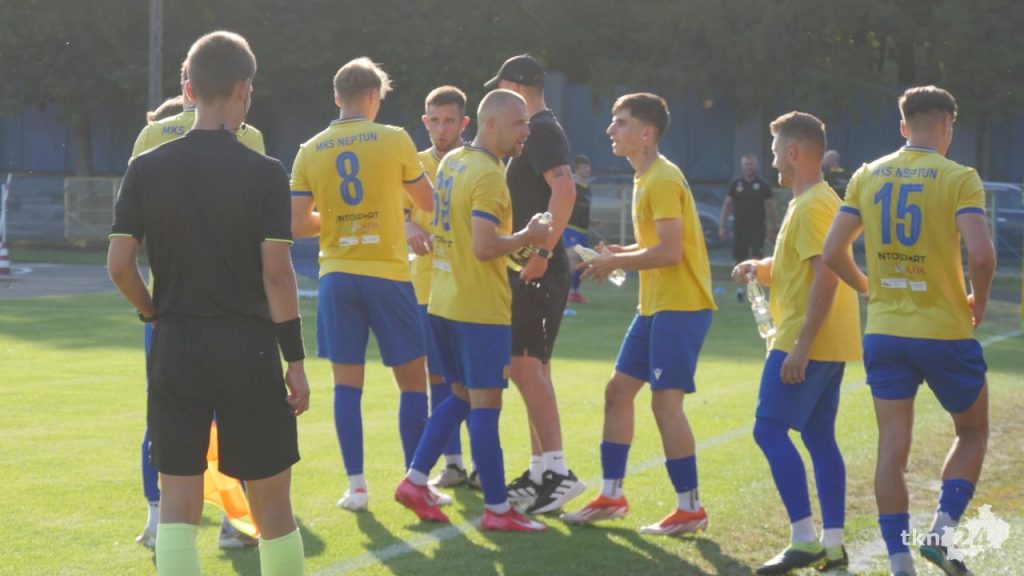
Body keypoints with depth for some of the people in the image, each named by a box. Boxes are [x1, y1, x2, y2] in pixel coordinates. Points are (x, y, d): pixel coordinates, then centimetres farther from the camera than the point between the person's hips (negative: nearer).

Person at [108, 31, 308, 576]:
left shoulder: (146, 169, -1)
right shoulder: (265, 173, -8)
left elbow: (119, 265, -3)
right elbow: (277, 272, -10)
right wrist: (295, 359, -4)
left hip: (174, 346, 2)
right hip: (247, 346, -2)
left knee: (177, 504, 4)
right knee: (272, 500, 9)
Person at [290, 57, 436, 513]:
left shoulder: (310, 151, 3)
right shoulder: (394, 139, -4)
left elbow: (297, 224, -1)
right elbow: (428, 202, 8)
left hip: (336, 275, 3)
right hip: (388, 272, -2)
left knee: (347, 384, 7)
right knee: (412, 380, 7)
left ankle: (356, 486, 5)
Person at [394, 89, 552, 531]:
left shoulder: (451, 163, 11)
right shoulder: (488, 175, -17)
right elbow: (484, 247, -25)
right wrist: (527, 237, -11)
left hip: (443, 302, 9)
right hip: (480, 308, -9)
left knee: (461, 396, 19)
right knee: (485, 405, -4)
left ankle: (415, 482, 14)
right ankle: (497, 510, 1)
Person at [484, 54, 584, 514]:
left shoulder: (542, 131, -13)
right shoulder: (536, 131, 19)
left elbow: (565, 190, -26)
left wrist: (541, 253, -27)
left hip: (537, 272, -11)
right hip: (530, 272, 11)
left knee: (526, 366, -12)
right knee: (531, 368, 13)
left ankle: (558, 471, -13)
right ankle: (541, 471, 18)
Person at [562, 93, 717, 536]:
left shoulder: (663, 180, -16)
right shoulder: (644, 179, 15)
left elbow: (670, 251, -23)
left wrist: (615, 263, -13)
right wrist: (620, 253, 7)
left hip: (681, 305, -10)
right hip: (655, 305, 10)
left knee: (666, 400, -10)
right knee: (618, 390, 11)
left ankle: (690, 509, -3)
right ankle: (611, 496, 19)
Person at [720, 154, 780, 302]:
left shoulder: (763, 184, 0)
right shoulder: (735, 184, 4)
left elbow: (771, 206, 2)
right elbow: (727, 205, 8)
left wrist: (775, 228, -2)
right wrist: (722, 226, 2)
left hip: (757, 227, -2)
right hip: (739, 227, 2)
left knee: (757, 258, -12)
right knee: (739, 259, 6)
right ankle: (739, 288, 20)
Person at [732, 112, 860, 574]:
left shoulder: (811, 206, -16)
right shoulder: (821, 201, 18)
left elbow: (826, 275, -24)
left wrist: (801, 346, -26)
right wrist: (760, 268, 10)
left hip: (806, 342, -10)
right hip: (831, 345, 10)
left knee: (770, 430, -10)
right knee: (819, 436, 10)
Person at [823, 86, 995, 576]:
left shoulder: (867, 177, 4)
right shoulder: (958, 178, -9)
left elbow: (832, 252, 2)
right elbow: (981, 254, -21)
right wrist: (979, 300, -2)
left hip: (884, 333, 4)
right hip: (945, 333, -3)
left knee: (892, 448, 7)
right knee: (972, 432, 16)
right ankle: (943, 529, -1)